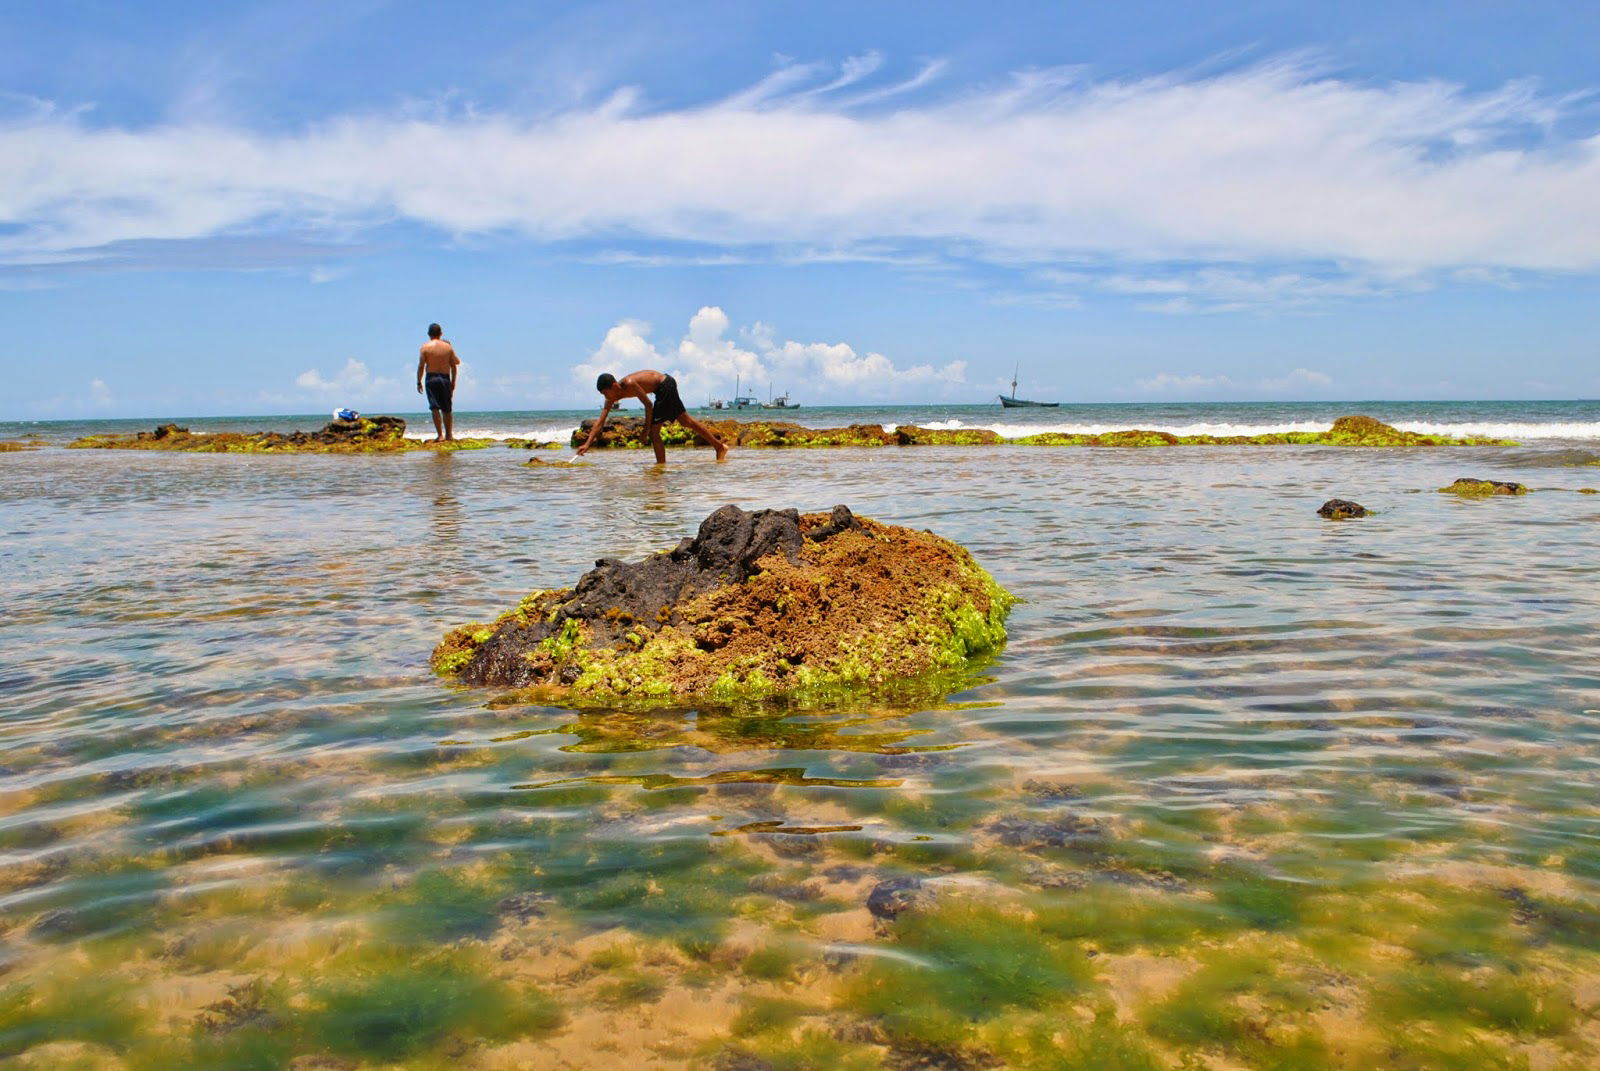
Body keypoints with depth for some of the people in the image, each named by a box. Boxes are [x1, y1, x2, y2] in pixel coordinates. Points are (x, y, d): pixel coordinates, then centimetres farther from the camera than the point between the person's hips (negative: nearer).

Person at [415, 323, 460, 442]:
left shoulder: (425, 346, -3)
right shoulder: (448, 346, 4)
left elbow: (421, 366, -6)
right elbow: (454, 366, 5)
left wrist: (419, 382, 1)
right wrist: (453, 382, 13)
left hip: (431, 378, -2)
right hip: (445, 378, 2)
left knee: (435, 408, -2)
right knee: (447, 409, 11)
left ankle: (440, 435, -8)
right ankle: (449, 435, 14)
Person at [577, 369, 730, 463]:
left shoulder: (629, 384, -29)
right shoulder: (612, 396, -5)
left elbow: (648, 404, -22)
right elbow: (600, 422, -7)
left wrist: (646, 428, -17)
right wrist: (587, 444, -13)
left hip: (665, 386, -9)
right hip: (665, 385, 9)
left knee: (654, 430, -10)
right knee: (686, 421, 16)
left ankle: (661, 464, -1)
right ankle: (719, 446, 25)